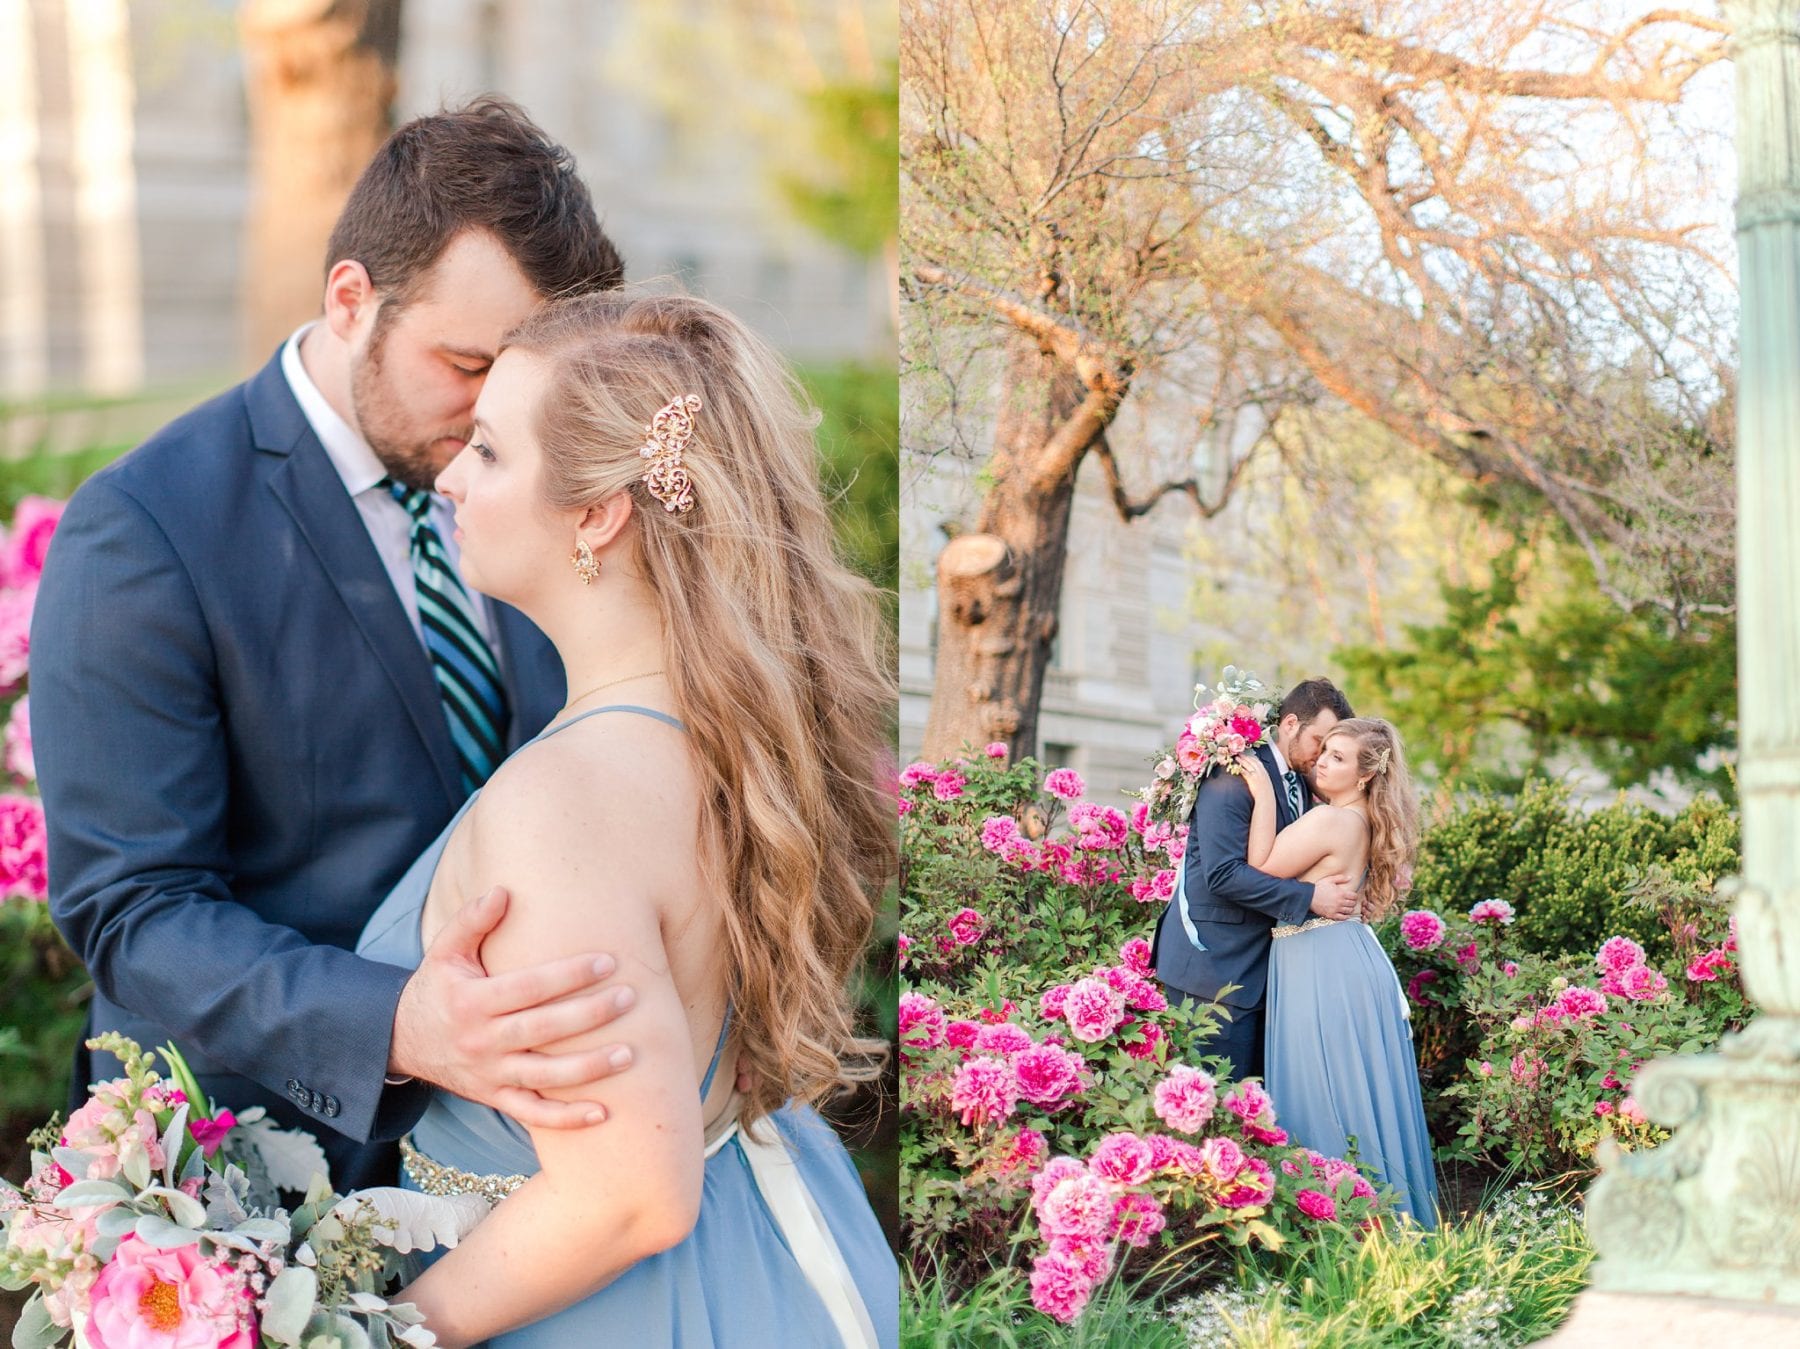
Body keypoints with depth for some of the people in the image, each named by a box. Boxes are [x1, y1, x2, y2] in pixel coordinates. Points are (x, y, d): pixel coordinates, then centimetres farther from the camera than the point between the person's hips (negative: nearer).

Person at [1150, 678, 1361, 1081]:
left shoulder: (1301, 785, 12)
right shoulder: (1235, 779, -15)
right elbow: (1224, 874, -23)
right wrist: (1308, 898, -22)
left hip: (1261, 964, 9)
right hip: (1214, 967, -9)